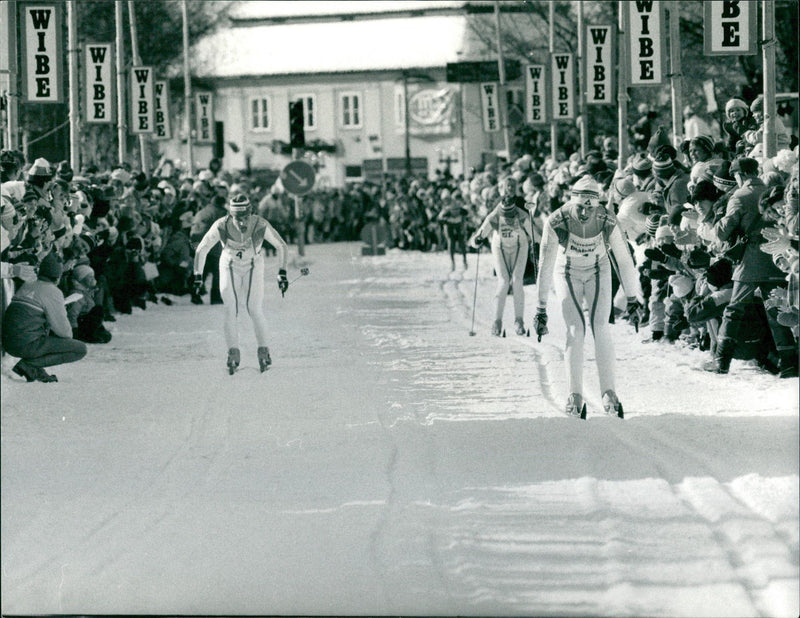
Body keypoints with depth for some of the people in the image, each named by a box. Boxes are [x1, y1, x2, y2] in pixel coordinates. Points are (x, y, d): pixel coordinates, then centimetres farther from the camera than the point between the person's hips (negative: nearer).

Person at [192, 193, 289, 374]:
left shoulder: (260, 225, -29)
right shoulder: (220, 227, -29)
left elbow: (281, 246, -12)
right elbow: (201, 250, -14)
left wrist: (282, 273, -13)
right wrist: (198, 276, -16)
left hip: (253, 266, 0)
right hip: (230, 267, 0)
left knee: (255, 309, -10)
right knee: (230, 309, -10)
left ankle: (263, 350, 5)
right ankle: (233, 352, -2)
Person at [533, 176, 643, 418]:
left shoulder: (607, 221, -27)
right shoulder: (556, 222, -31)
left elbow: (624, 260, -13)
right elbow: (545, 266, -25)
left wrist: (633, 298, -6)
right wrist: (541, 309, -23)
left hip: (597, 272, 1)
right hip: (567, 274, -1)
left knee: (600, 327, -14)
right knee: (576, 330, -15)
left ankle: (609, 393, -11)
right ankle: (575, 396, -11)